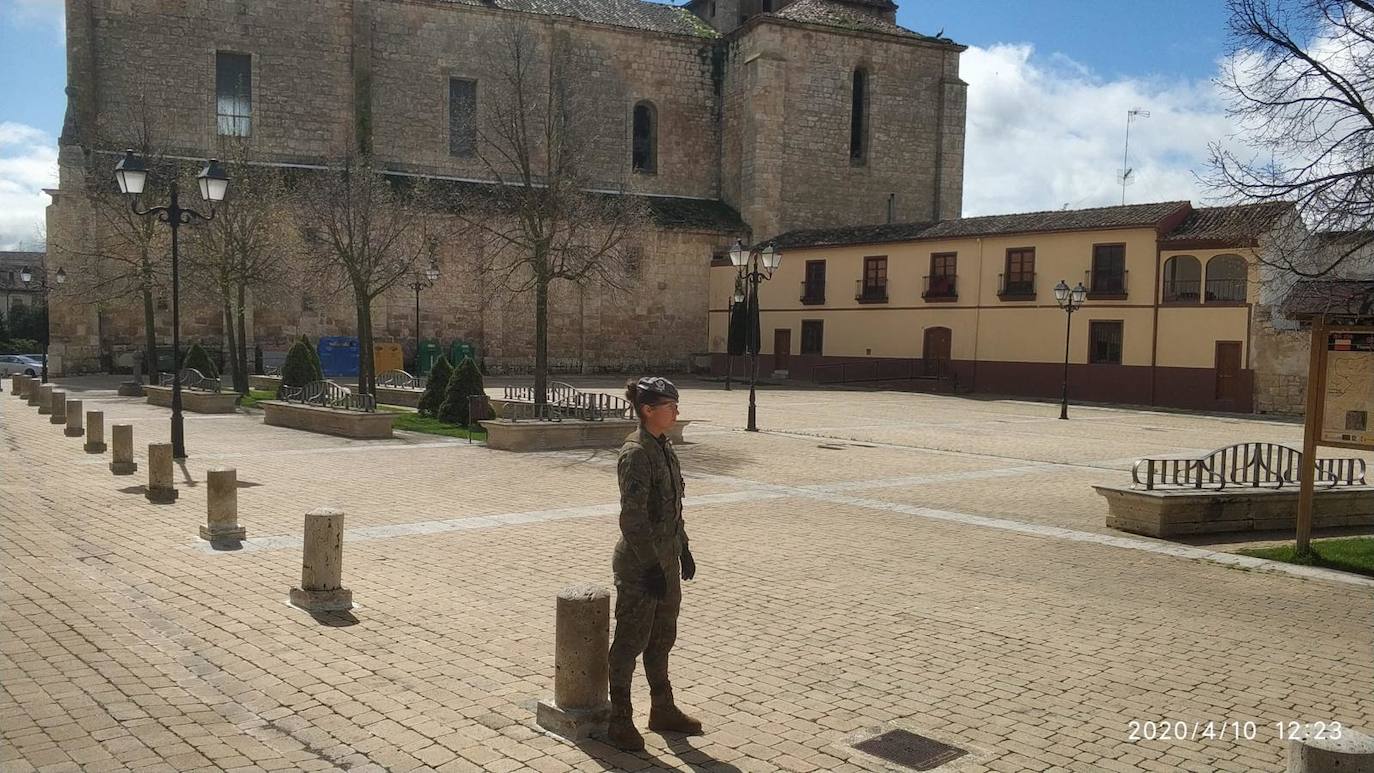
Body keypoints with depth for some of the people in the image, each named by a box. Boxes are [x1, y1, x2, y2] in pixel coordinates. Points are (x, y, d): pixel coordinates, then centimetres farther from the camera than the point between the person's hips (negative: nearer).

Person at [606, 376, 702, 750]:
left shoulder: (664, 446, 9)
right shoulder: (636, 453, -19)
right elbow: (633, 517, -22)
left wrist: (683, 550, 18)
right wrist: (650, 566, -21)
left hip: (665, 559, 9)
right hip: (639, 564, -9)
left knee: (662, 639, 19)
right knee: (631, 642, 3)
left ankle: (663, 710, 33)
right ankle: (620, 722, 16)